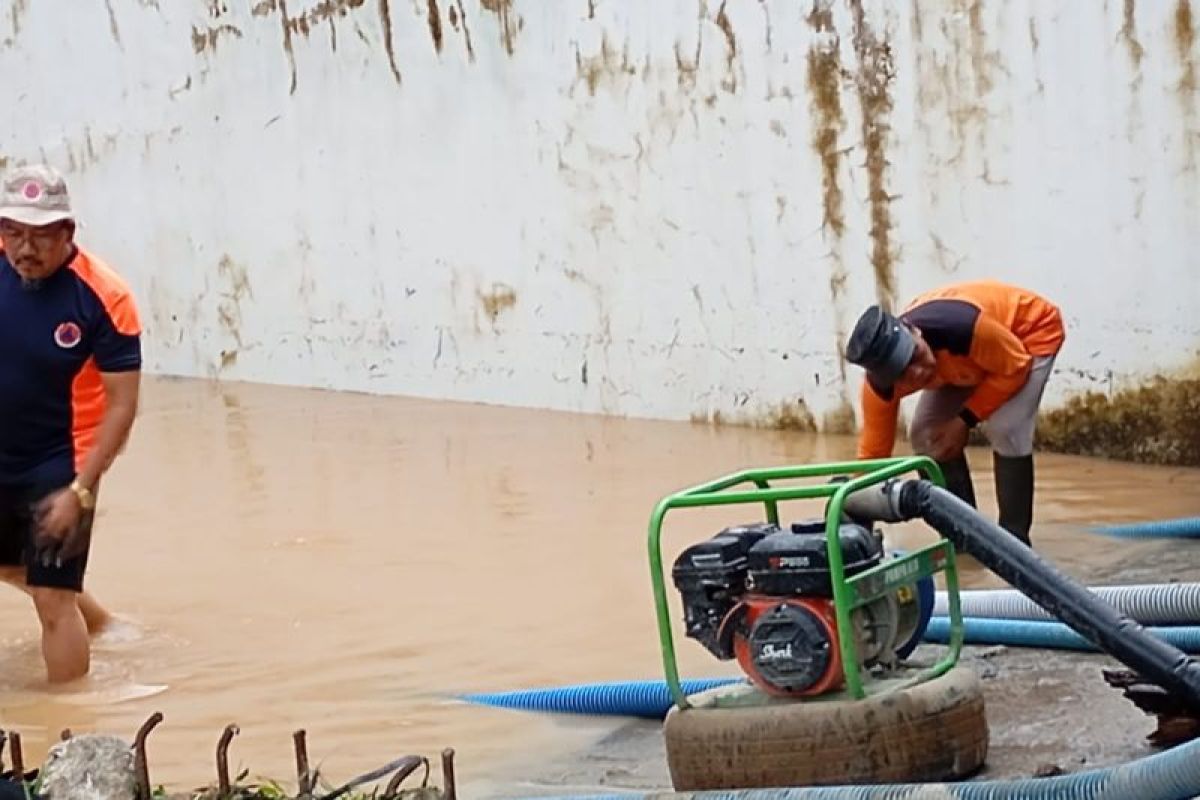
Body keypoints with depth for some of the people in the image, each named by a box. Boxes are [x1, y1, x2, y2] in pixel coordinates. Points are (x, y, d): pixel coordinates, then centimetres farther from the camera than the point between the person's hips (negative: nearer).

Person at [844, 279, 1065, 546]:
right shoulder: (881, 384, -27)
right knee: (926, 433, -7)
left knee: (1005, 429, -23)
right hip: (974, 355, 5)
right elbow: (872, 452, -16)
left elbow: (1014, 368, -26)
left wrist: (965, 420, -22)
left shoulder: (961, 327, -45)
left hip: (1032, 328, -5)